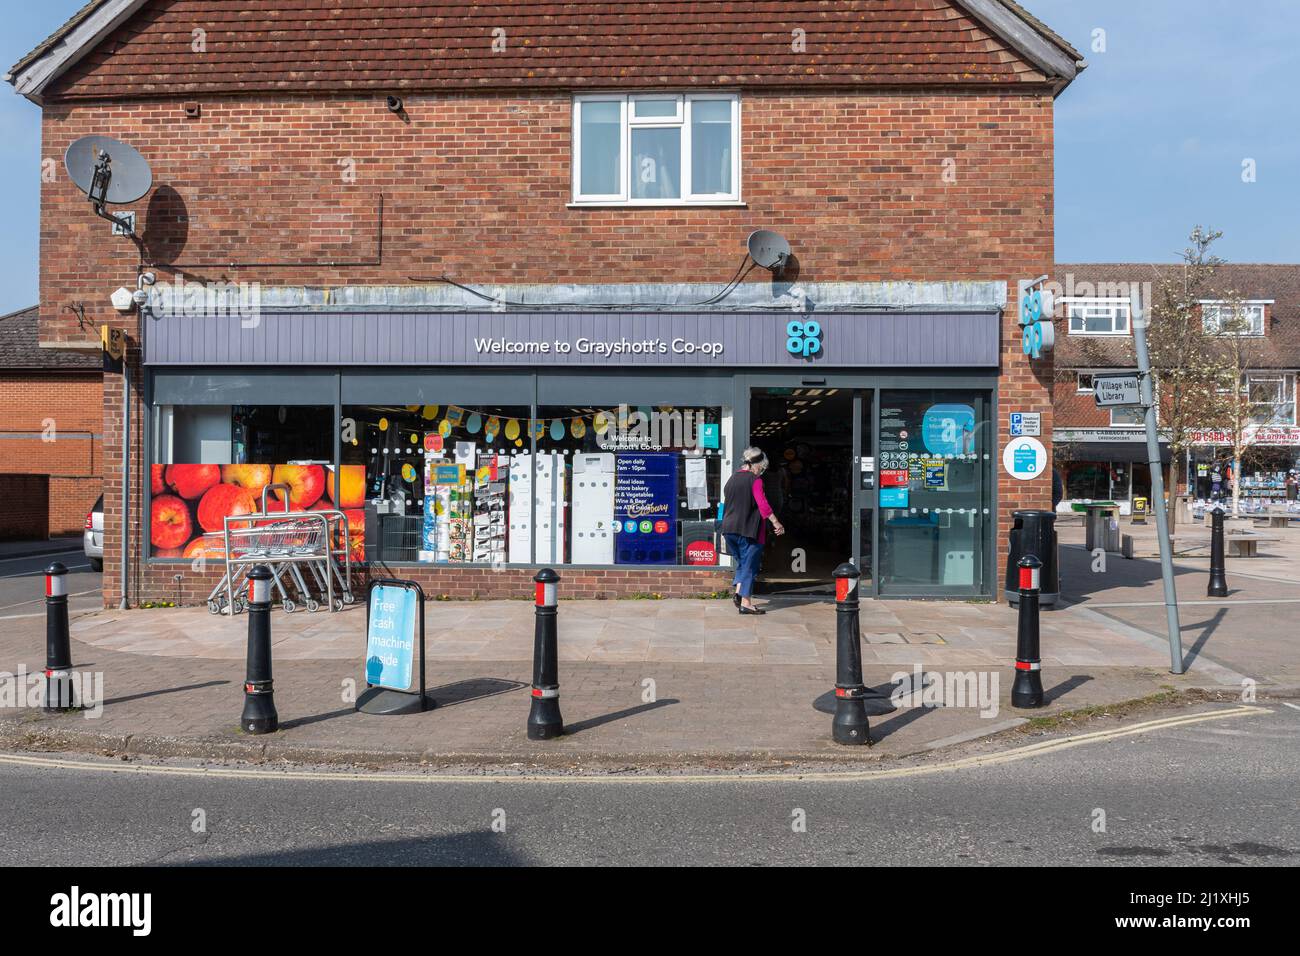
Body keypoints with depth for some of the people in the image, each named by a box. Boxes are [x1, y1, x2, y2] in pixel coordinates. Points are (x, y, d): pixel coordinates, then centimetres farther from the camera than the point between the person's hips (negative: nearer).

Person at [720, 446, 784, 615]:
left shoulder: (732, 479, 14)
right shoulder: (755, 480, -8)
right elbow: (763, 505, -18)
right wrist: (776, 523, -17)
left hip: (729, 529, 7)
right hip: (748, 530, -7)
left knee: (741, 562, 20)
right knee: (749, 565, 1)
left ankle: (737, 590, 2)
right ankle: (745, 603, 0)